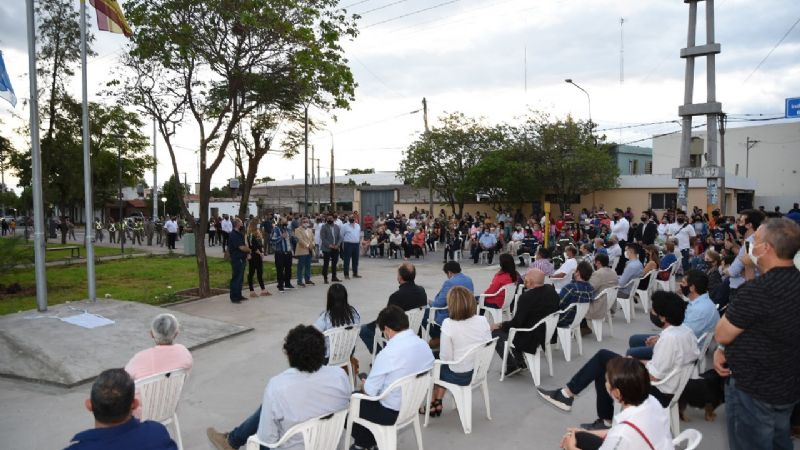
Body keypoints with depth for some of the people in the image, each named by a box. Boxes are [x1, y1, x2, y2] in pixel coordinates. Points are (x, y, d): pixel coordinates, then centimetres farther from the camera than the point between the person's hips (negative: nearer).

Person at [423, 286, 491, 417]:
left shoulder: (448, 324, -23)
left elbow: (445, 357, -18)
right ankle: (438, 402, 28)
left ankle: (433, 404, 35)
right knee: (442, 365, 27)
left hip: (460, 376, -5)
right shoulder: (483, 320, -9)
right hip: (480, 371, 5)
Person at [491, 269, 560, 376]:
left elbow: (516, 323, -21)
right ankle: (519, 362, 24)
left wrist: (500, 325, -5)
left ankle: (511, 365, 3)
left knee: (495, 332, 4)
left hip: (530, 340, -9)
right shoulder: (551, 290, -5)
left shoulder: (527, 297, -28)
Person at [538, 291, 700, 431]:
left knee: (603, 358, -8)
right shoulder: (686, 329, 0)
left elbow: (653, 376, -26)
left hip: (659, 392, -9)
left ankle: (568, 394, -1)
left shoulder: (669, 338, -27)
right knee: (603, 369, 9)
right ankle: (605, 421, 17)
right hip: (670, 385, 9)